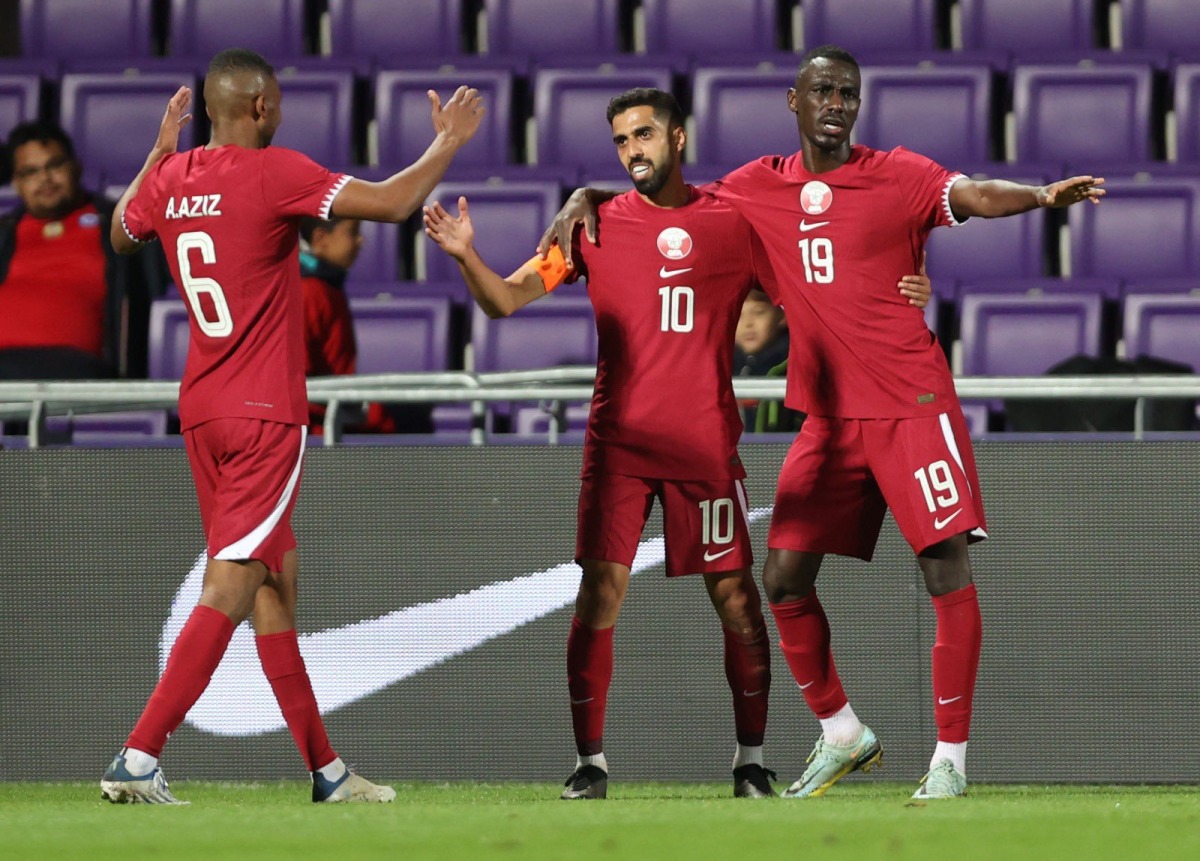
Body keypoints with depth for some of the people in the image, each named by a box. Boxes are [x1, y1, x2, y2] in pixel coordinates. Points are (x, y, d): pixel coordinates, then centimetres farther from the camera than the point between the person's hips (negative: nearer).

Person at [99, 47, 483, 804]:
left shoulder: (169, 180, 6)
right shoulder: (274, 173, -13)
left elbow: (121, 236, 28)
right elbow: (391, 204, -15)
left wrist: (159, 153, 35)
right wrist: (448, 144, 1)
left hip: (202, 412, 8)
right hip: (266, 414, -8)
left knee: (277, 582, 14)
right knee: (230, 588, -11)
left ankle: (325, 768, 19)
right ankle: (139, 757, -20)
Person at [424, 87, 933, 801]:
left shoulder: (734, 223, 4)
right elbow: (507, 300, 1)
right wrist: (465, 255, -18)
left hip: (707, 440, 0)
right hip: (618, 439, 0)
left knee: (735, 594, 0)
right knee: (599, 593, -6)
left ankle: (752, 760, 12)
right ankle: (590, 762, 3)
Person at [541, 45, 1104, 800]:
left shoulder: (898, 176, -5)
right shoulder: (762, 188, 7)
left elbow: (976, 196, -23)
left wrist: (1042, 196, -43)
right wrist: (588, 200, 2)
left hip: (912, 408, -4)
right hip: (828, 417, 4)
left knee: (949, 571, -11)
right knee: (784, 579, 2)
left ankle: (951, 757, -1)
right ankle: (843, 736, 21)